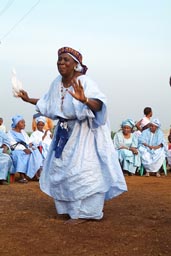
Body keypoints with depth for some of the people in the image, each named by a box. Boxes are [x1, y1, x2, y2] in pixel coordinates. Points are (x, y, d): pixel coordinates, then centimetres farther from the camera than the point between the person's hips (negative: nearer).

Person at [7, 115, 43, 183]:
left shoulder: (23, 132, 24)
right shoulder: (10, 133, 3)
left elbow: (28, 141, 15)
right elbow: (13, 145, -11)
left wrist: (30, 146, -10)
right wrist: (24, 149, -25)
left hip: (26, 149, 6)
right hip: (16, 151, -6)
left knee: (35, 152, -23)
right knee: (21, 155, -37)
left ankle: (38, 172, -35)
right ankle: (22, 177, -40)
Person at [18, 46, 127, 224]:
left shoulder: (85, 83, -21)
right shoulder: (57, 83, 1)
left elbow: (99, 105, -35)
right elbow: (47, 104, 19)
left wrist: (85, 100, -54)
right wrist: (28, 99, 17)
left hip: (83, 132, -8)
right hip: (65, 132, 8)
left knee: (81, 171, -9)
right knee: (60, 169, 13)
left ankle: (83, 213, 0)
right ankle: (70, 207, 28)